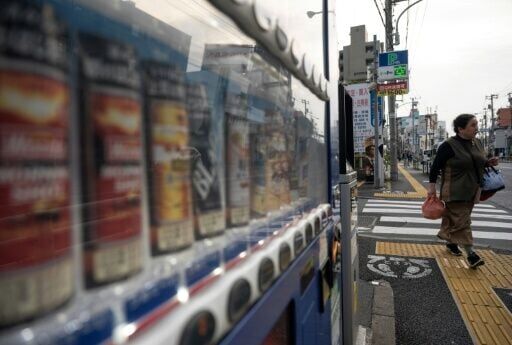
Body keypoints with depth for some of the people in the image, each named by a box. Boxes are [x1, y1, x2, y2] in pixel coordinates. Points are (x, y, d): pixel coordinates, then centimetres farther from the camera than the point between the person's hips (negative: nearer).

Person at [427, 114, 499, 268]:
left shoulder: (477, 143, 9)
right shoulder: (449, 146, -14)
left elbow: (477, 164, 22)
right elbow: (436, 166, -12)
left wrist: (488, 163, 3)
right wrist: (431, 185, -15)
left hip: (471, 191, 7)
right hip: (454, 191, -7)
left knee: (455, 218, 16)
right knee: (461, 220, -6)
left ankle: (450, 242, 31)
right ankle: (470, 253, -4)